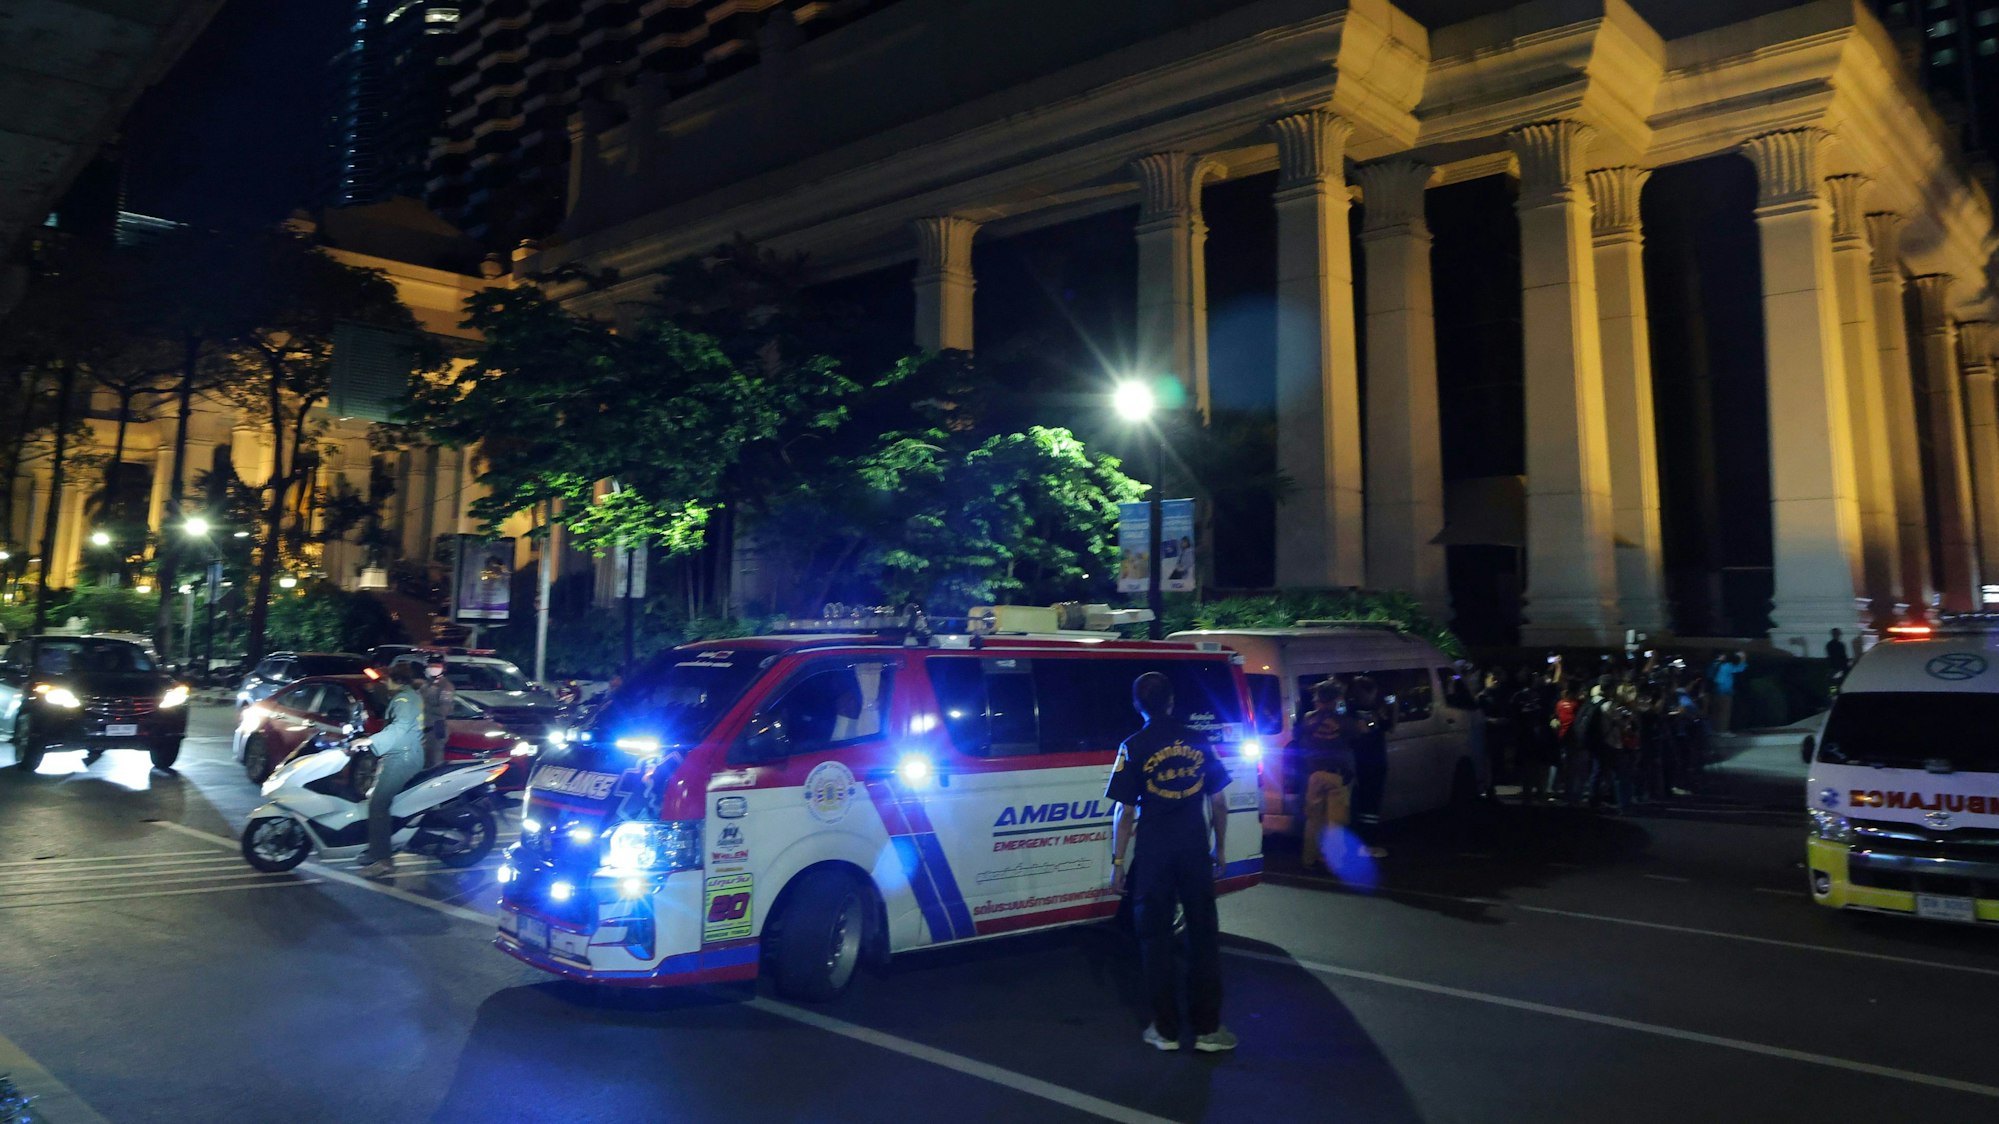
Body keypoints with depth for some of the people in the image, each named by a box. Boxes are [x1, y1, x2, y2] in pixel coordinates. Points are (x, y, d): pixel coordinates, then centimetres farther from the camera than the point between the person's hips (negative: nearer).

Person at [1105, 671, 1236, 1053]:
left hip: (1154, 853, -2)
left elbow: (1125, 812, -8)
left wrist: (1118, 861, -1)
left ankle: (1166, 1030, 14)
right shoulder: (1198, 742, 2)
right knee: (1203, 935, 10)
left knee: (1156, 938, 8)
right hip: (1195, 850, 2)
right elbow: (1219, 802, 5)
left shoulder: (1134, 747, -7)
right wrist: (1219, 849, 16)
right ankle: (1208, 1028, 14)